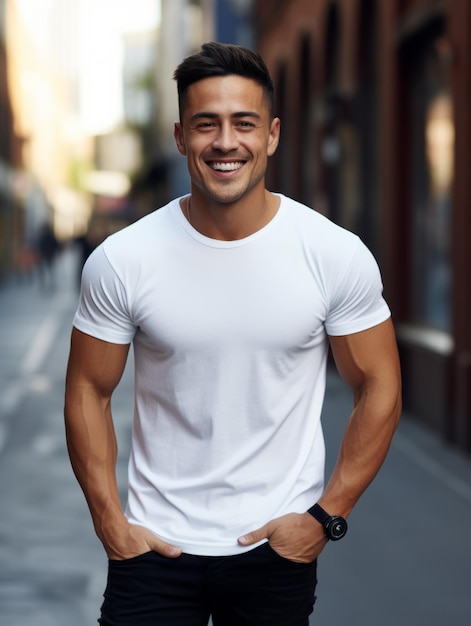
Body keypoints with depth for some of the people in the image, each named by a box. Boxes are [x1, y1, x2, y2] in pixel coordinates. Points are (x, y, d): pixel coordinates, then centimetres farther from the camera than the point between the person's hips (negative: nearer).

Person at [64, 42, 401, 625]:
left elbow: (378, 388, -1)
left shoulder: (337, 255, -8)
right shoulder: (121, 260, -8)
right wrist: (109, 523, -4)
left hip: (280, 548, 0)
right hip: (155, 547, 0)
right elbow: (89, 390, 0)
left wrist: (326, 517, -5)